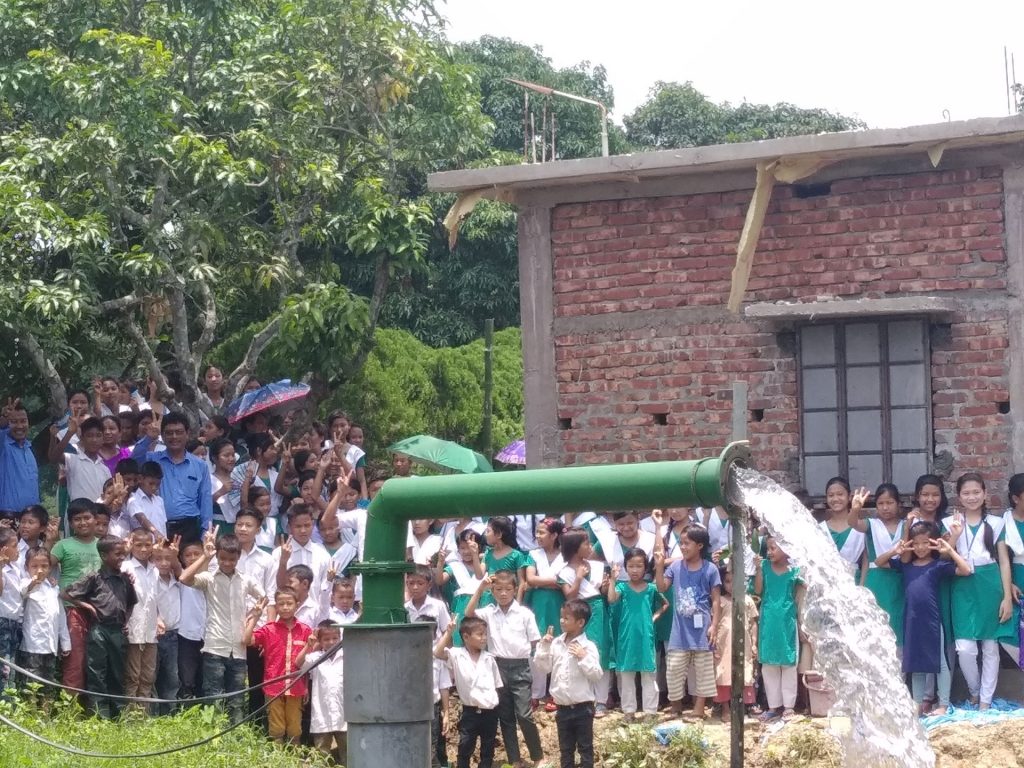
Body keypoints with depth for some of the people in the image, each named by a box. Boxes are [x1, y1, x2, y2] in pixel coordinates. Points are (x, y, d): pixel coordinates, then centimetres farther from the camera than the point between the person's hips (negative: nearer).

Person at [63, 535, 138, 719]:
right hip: (99, 630, -5)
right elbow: (68, 594, -4)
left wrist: (127, 619, 10)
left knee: (118, 675, 10)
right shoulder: (94, 578, -5)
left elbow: (132, 602, 24)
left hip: (118, 631, 5)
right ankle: (101, 715, -1)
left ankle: (118, 714, 16)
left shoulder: (125, 579, 9)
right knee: (97, 675, -1)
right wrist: (89, 607, -6)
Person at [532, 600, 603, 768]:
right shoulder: (556, 644, 3)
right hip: (562, 707, 5)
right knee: (565, 749, 14)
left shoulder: (588, 647, -12)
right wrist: (544, 647, -4)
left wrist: (583, 658, -24)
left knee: (585, 748, 5)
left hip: (582, 707, -5)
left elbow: (597, 675, -15)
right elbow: (543, 667, 5)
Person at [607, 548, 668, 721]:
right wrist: (613, 579, -28)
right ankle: (629, 710, 18)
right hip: (627, 637, 0)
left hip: (645, 637, 0)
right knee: (626, 675, 8)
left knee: (649, 675, 3)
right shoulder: (622, 587, -4)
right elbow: (611, 600, -24)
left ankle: (650, 710, 9)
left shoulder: (651, 588, -1)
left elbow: (665, 604, 15)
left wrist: (655, 617, 2)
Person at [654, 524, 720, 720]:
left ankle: (698, 711, 12)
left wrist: (714, 625, -10)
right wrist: (659, 567, -13)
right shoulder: (675, 566, 1)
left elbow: (716, 600, -4)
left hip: (701, 628, -2)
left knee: (703, 670, 5)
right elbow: (662, 587, -1)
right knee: (674, 668, 4)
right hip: (680, 629, 2)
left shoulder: (710, 569, -6)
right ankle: (675, 707, 17)